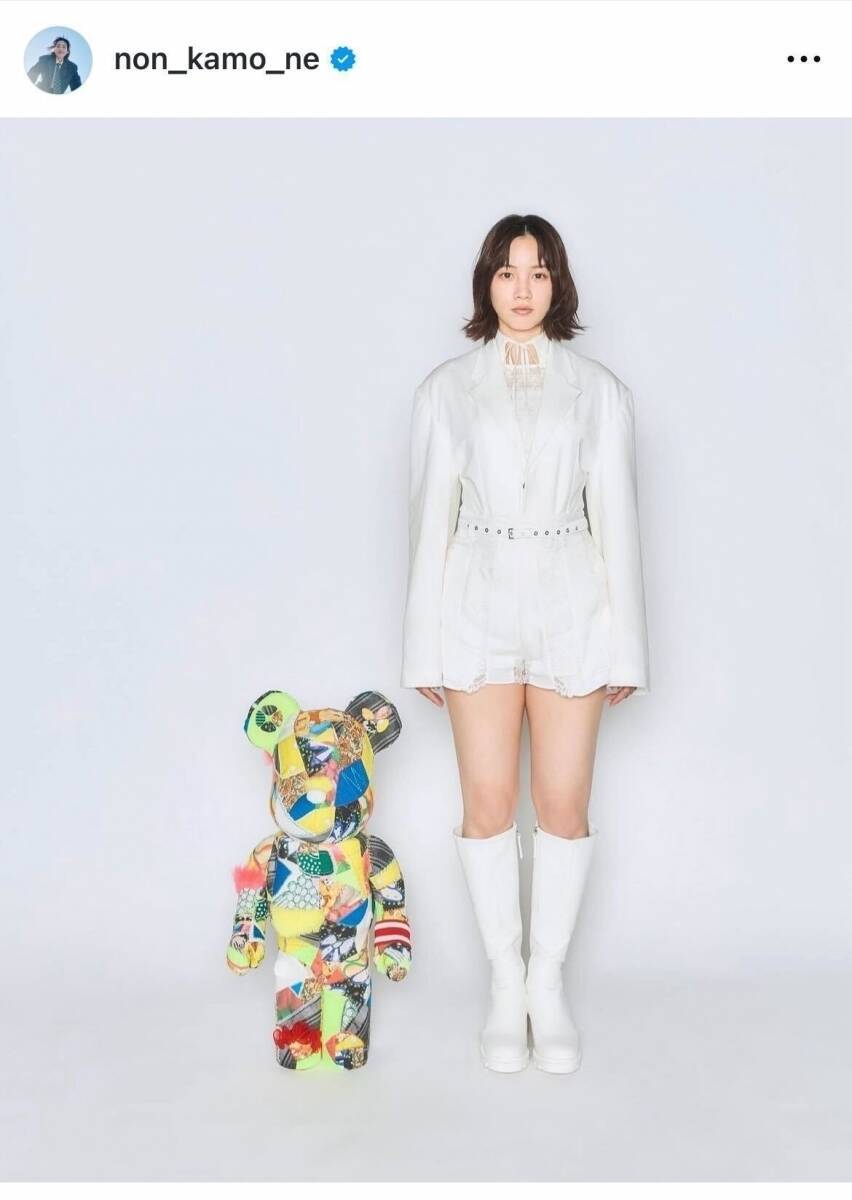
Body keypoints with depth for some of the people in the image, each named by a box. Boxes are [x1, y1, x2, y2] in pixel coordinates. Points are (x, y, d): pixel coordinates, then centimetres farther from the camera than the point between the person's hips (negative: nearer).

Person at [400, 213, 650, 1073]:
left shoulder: (599, 390, 5)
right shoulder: (447, 388, 5)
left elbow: (616, 517, 4)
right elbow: (430, 517, 4)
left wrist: (625, 644, 0)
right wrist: (425, 643, 0)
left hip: (570, 608, 0)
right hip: (479, 607, 0)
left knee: (564, 805, 2)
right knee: (488, 805, 3)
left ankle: (548, 983, 20)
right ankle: (506, 985, 20)